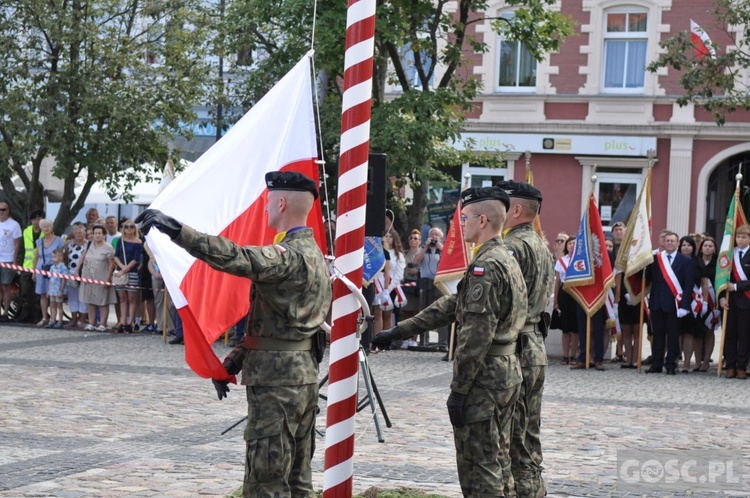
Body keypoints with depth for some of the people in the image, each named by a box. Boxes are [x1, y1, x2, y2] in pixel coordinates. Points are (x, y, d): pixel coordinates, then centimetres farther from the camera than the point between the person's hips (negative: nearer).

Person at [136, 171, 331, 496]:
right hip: (304, 376, 10)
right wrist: (234, 360, 14)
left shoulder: (290, 255, -17)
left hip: (277, 383, -10)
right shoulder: (313, 254, 15)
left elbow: (235, 258, -33)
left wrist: (176, 230, -35)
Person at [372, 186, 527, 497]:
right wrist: (399, 331, 16)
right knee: (498, 462, 15)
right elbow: (451, 306, 17)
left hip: (484, 376, -10)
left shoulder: (486, 266, -18)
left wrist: (458, 390, -19)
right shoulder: (506, 260, 14)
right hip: (508, 371, 10)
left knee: (477, 466, -4)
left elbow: (476, 336, -22)